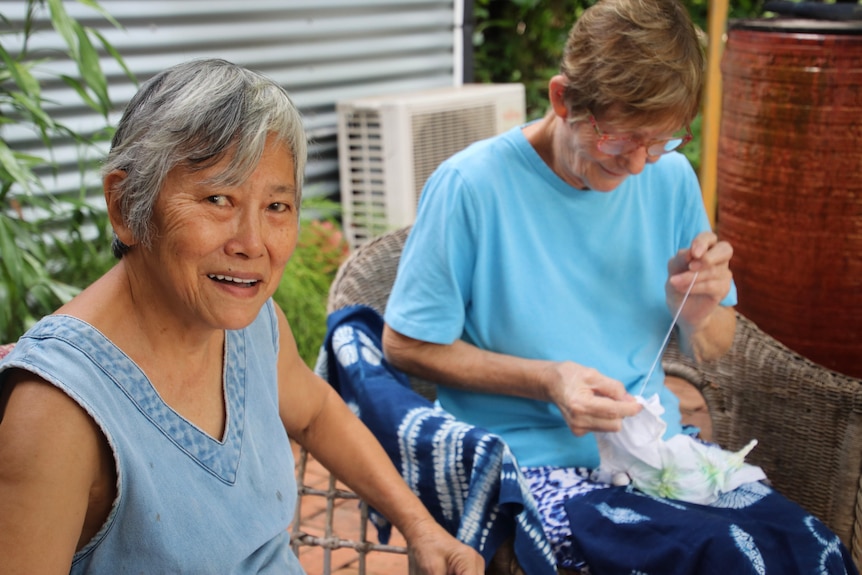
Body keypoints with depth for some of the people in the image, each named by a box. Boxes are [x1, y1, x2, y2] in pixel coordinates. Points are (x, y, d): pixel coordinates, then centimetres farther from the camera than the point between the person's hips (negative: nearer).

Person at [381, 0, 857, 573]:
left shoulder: (671, 179, 3)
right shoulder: (471, 186, -13)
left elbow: (713, 349, 14)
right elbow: (405, 345, -6)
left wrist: (697, 308, -11)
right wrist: (546, 379, -17)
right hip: (535, 462, -5)